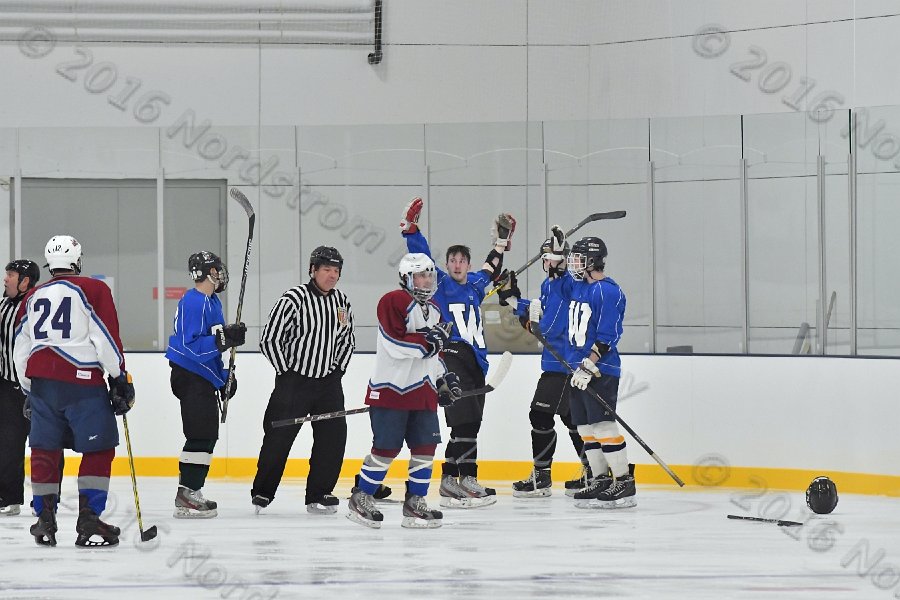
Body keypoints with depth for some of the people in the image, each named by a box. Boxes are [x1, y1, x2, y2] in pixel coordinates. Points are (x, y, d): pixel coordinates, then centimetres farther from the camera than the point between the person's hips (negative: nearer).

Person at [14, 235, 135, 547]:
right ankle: (88, 521, -6)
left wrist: (29, 389, 29)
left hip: (40, 381, 5)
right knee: (99, 449, 1)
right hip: (81, 381, -5)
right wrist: (120, 379, 0)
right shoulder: (93, 290, -2)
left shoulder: (32, 297, 15)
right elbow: (106, 339, -7)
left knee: (45, 449, 13)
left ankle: (45, 521, 14)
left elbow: (20, 350, 19)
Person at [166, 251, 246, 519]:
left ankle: (190, 492, 19)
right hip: (191, 378, -11)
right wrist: (223, 338, -32)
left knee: (207, 435, 14)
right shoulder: (193, 303, -18)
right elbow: (191, 348, -26)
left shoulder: (212, 301, 15)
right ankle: (187, 497, -13)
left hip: (205, 378, 11)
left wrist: (224, 375, 23)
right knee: (202, 435, -13)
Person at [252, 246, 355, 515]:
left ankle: (319, 494, 8)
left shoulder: (341, 301, 7)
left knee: (333, 436, -2)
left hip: (328, 382, 5)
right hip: (294, 381, -5)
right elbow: (269, 339, -11)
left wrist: (338, 370, 9)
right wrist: (285, 373, -8)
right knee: (279, 437, 1)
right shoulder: (293, 299, -13)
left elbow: (347, 339, 20)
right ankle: (262, 492, 16)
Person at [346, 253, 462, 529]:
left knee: (425, 447, 3)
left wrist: (444, 379, 18)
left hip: (422, 391, 8)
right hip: (391, 389, -8)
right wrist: (428, 340, -22)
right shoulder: (393, 302, -11)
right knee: (386, 448, -6)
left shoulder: (433, 310, 17)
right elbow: (395, 345, -20)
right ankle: (360, 499, 6)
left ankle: (415, 503, 10)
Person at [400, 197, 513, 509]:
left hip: (476, 361, 7)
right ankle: (465, 479, -19)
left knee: (468, 425, 7)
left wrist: (501, 241, 35)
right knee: (466, 419, -17)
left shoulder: (475, 284, 18)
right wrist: (411, 228, -18)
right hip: (450, 355, -7)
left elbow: (491, 269, 37)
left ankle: (450, 480, 13)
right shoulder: (439, 284, 2)